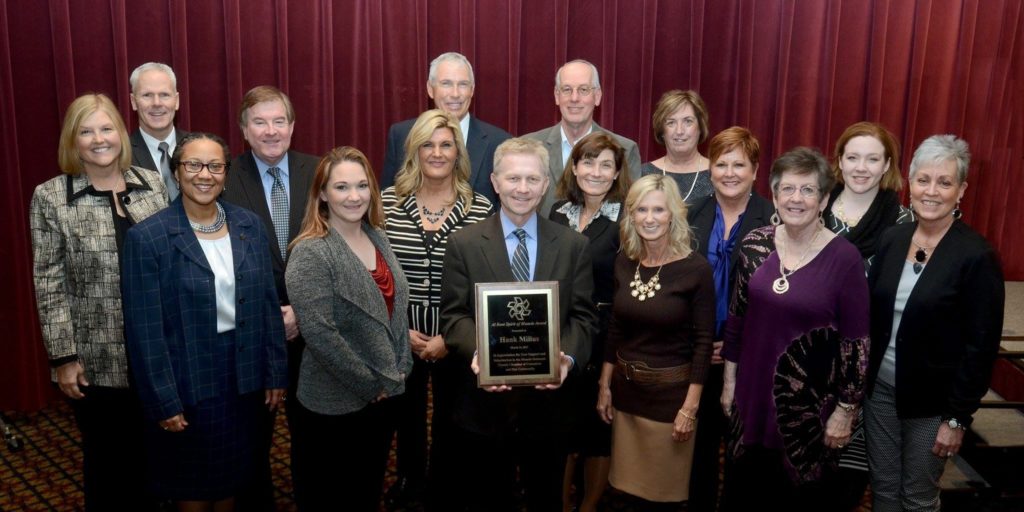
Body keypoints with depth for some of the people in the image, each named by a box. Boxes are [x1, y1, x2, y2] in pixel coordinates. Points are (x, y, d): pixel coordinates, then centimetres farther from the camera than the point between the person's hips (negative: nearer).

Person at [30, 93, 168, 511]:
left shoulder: (153, 184, 3)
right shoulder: (50, 197, -6)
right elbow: (49, 283, -7)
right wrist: (63, 357, -10)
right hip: (96, 358, -3)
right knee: (105, 456, 14)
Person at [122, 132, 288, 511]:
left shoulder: (250, 226, 0)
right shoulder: (147, 237, -12)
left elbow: (268, 303, 4)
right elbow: (145, 330, -12)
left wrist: (276, 373, 3)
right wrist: (163, 401, -13)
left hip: (243, 376, 4)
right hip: (187, 380, -3)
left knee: (232, 478, 19)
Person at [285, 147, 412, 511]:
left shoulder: (378, 238, 5)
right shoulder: (311, 252, -18)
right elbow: (319, 333, -23)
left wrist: (399, 370, 2)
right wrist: (370, 384, -16)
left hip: (385, 397, 6)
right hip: (332, 405, -6)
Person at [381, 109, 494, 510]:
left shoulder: (480, 208, -7)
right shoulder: (389, 202, -4)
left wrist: (452, 337, -11)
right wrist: (402, 329, -7)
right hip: (400, 335, 1)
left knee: (450, 416, 15)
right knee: (406, 412, 19)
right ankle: (409, 480, 44)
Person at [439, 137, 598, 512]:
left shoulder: (573, 245, 3)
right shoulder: (463, 244, -2)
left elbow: (583, 316, 1)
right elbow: (453, 316, -5)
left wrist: (568, 357, -19)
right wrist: (476, 352, -24)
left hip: (547, 401, 1)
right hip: (483, 404, -1)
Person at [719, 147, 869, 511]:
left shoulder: (844, 257, -14)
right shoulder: (755, 244, -4)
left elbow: (856, 341, -10)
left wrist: (845, 410, -7)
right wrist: (729, 381, 9)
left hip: (812, 404, -3)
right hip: (754, 392, 4)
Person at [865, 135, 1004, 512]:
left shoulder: (977, 256, -15)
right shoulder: (891, 240, 0)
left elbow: (981, 346, -14)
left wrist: (958, 417, -13)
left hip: (931, 401, -4)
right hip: (880, 388, 4)